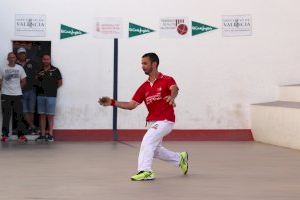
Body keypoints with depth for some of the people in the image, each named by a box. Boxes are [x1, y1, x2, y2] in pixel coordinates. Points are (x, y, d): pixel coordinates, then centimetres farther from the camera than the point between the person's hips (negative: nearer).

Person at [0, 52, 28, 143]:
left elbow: (23, 81, 10)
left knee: (19, 115, 3)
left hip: (17, 95, 1)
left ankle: (20, 134, 9)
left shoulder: (20, 68, 6)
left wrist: (17, 88, 5)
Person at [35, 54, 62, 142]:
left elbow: (60, 82, 4)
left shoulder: (55, 70, 2)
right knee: (42, 115, 5)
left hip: (51, 95, -4)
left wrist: (52, 88, 4)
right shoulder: (39, 71, 12)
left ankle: (50, 135, -2)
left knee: (50, 115, -4)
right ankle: (42, 134, 10)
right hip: (40, 95, 4)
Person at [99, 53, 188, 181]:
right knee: (154, 150, 17)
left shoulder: (167, 80, -9)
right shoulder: (144, 87, 7)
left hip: (165, 120, -8)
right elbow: (131, 105, 2)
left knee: (147, 140, -23)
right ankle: (180, 158, 39)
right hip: (151, 121, 8)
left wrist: (172, 96, -57)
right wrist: (112, 102, -9)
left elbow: (175, 88, -32)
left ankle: (145, 171, -21)